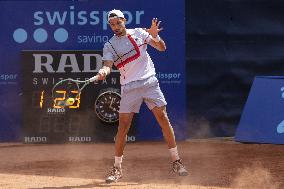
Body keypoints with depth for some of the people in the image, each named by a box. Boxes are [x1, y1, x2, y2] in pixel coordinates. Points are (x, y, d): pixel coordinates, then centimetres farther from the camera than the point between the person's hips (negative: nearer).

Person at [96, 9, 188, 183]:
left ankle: (176, 162, 3)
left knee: (163, 118, -5)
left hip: (149, 82, 0)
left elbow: (162, 47, 6)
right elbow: (108, 64, -11)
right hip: (129, 88, 0)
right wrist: (103, 71, -34)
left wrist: (155, 36, -14)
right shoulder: (109, 46, 4)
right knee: (123, 125, -6)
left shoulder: (139, 33, 7)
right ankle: (117, 168, 4)